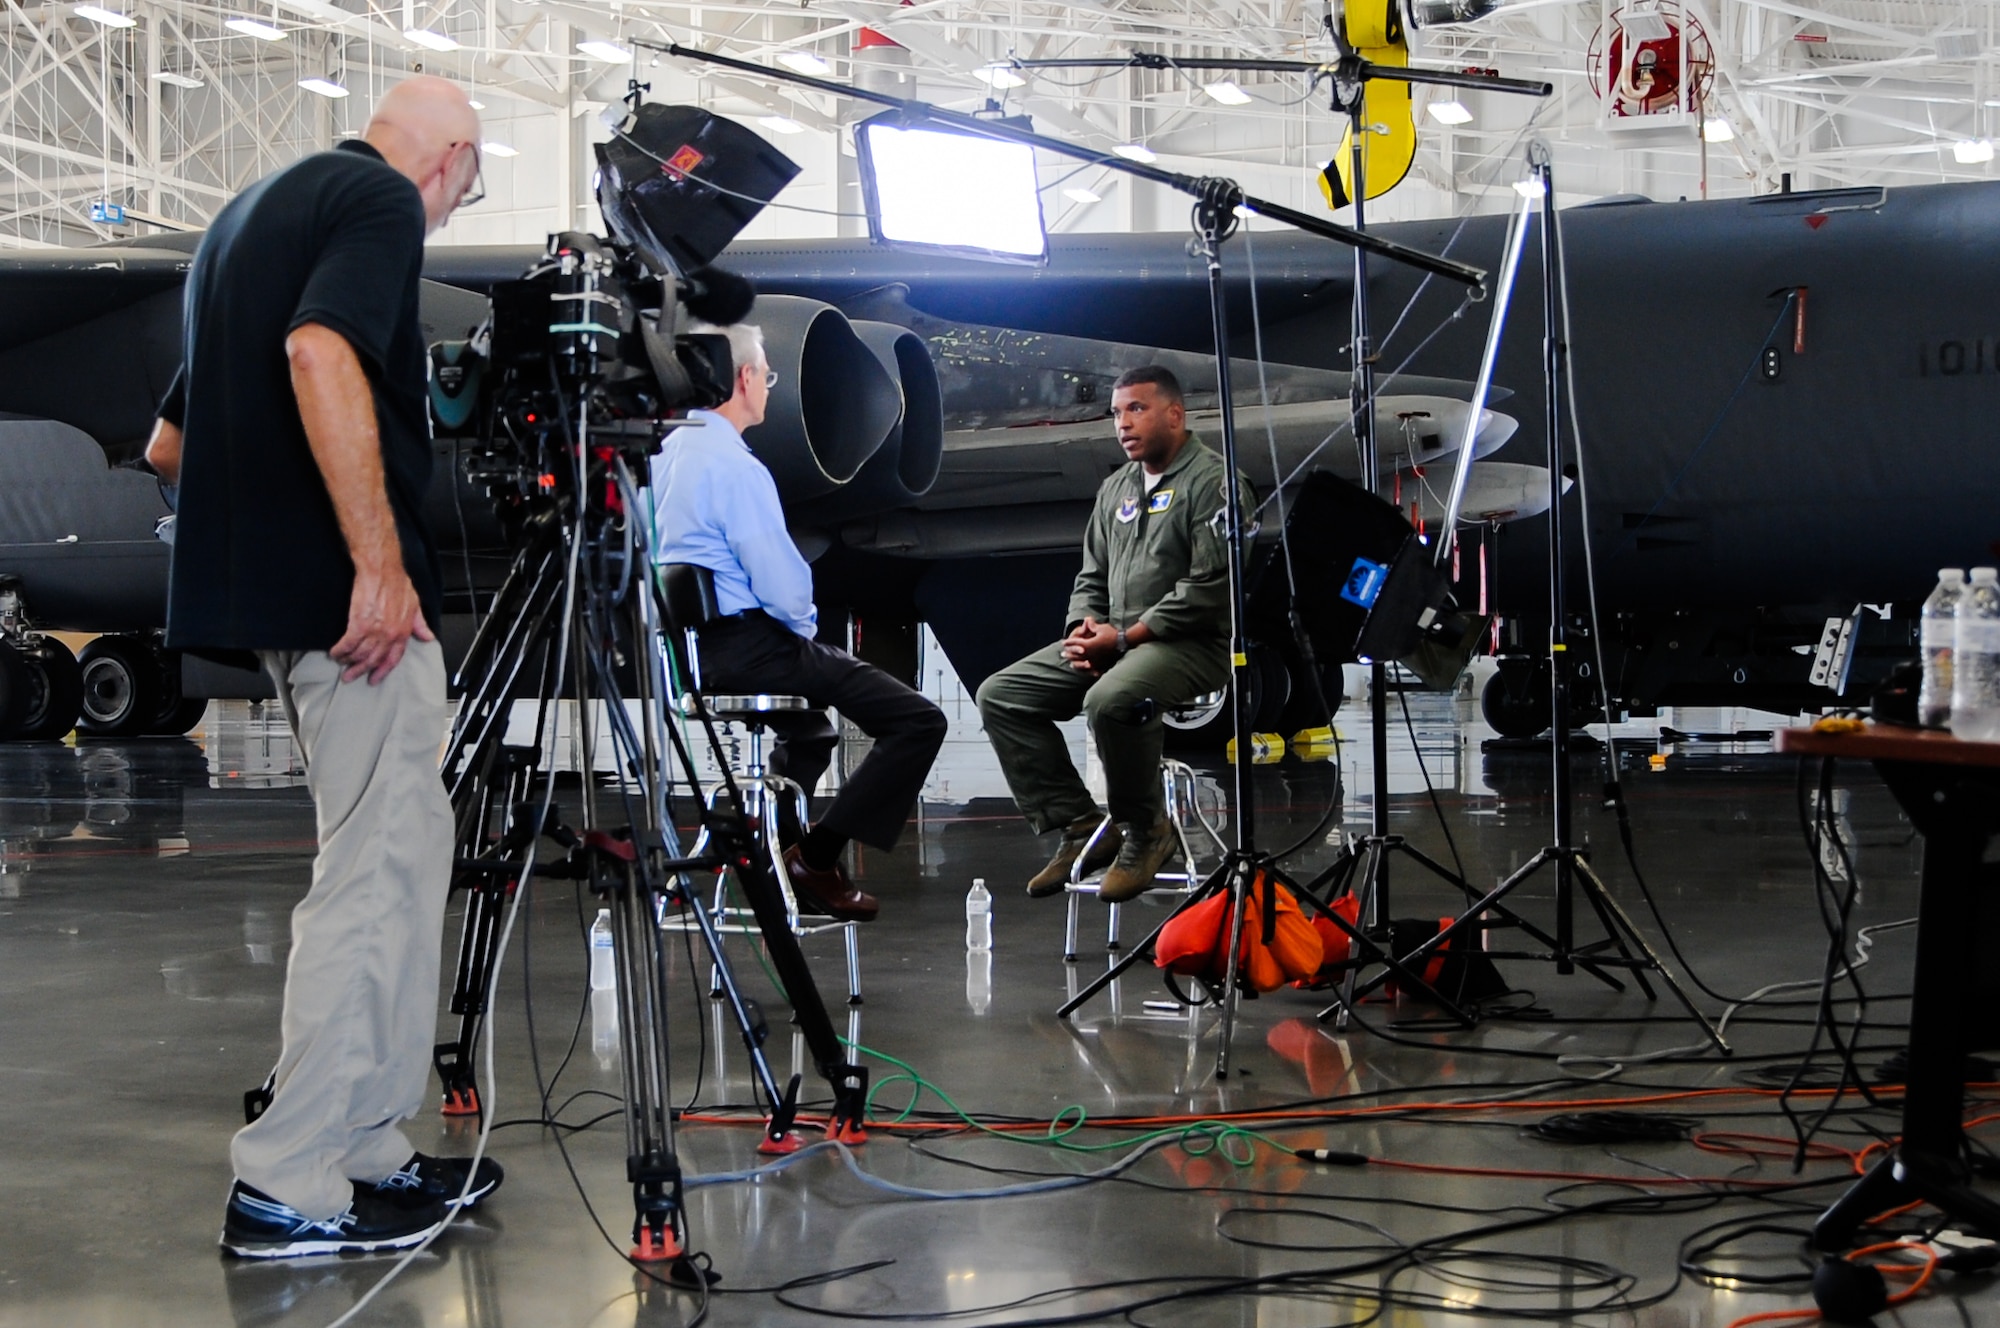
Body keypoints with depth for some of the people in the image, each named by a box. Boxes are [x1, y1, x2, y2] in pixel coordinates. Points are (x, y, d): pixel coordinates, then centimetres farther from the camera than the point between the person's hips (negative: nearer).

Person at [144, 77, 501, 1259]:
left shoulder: (253, 210, 23)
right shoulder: (379, 200, -6)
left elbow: (170, 443, 26)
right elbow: (320, 353, -26)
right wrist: (378, 560, -27)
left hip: (259, 580, 10)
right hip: (349, 593, -10)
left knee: (401, 853, 14)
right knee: (380, 867, -6)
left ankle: (369, 1151, 17)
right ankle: (291, 1187, -3)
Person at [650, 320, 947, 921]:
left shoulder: (666, 453, 10)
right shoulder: (734, 466, -19)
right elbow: (783, 584, -21)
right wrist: (803, 625, 1)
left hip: (687, 645, 10)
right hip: (743, 647, -10)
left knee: (808, 730, 37)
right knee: (918, 721, -10)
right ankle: (816, 859, -7)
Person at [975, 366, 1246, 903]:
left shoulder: (1212, 481, -7)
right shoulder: (1117, 488, 19)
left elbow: (1210, 588, -17)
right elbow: (1092, 576, 24)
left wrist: (1125, 637, -18)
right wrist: (1083, 628, 0)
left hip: (1193, 641, -9)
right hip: (1113, 638, 9)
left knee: (1112, 699, -38)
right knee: (1001, 695, -4)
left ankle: (1144, 830, -14)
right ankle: (1079, 826, -4)